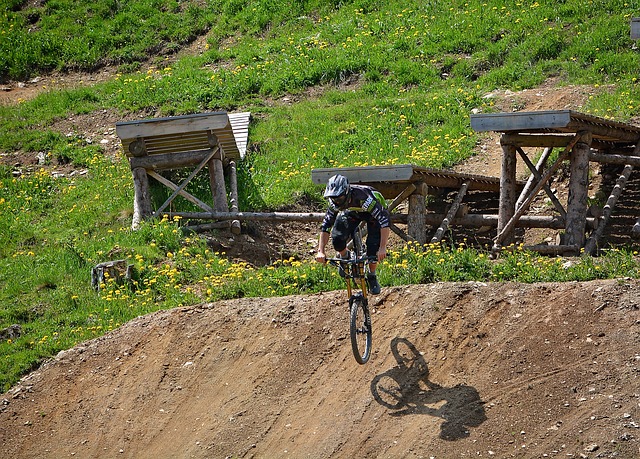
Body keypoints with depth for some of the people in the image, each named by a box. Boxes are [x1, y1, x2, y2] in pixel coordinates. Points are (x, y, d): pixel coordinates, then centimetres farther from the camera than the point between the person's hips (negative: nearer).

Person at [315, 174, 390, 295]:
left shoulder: (364, 198, -43)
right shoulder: (334, 203, -29)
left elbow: (384, 221, -44)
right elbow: (326, 226, -22)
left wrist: (383, 248, -51)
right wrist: (320, 252, -32)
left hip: (373, 212, -3)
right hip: (351, 212, 3)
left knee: (373, 246, -22)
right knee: (337, 239, -20)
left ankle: (372, 277, 5)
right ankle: (345, 259, 13)